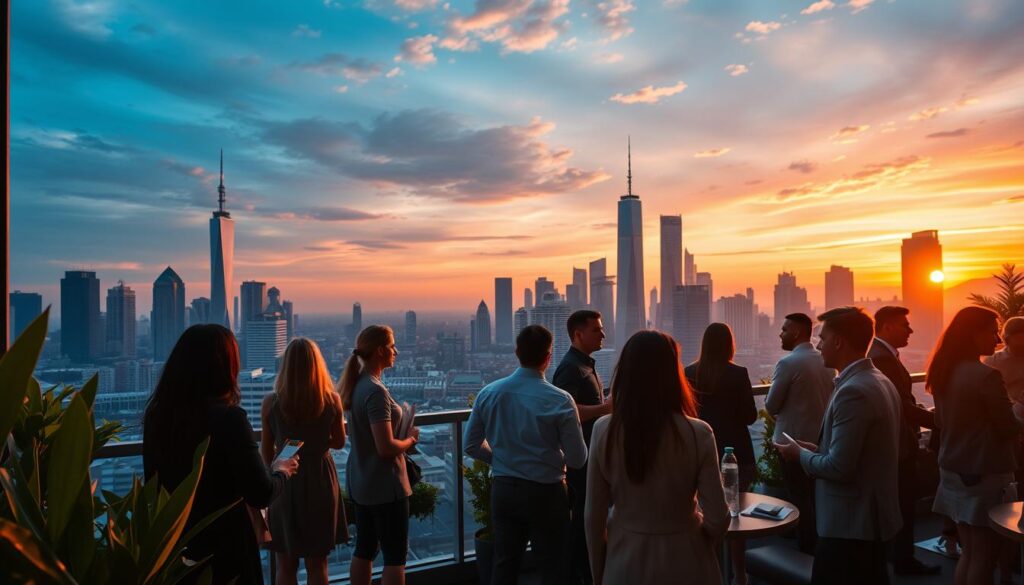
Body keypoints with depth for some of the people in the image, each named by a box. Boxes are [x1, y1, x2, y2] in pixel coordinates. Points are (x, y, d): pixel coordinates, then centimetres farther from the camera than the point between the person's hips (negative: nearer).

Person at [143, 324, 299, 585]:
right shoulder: (228, 418, -22)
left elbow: (153, 484, 10)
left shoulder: (156, 413, -5)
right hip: (224, 547, -5)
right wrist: (282, 471, 1)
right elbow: (261, 494, -19)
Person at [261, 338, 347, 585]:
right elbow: (338, 443, 3)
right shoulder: (332, 400, -10)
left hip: (285, 482, 0)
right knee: (317, 565, 15)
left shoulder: (271, 402, -11)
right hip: (319, 482, 0)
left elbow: (266, 451, -2)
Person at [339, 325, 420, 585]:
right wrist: (411, 439, -9)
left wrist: (402, 436, 9)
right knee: (395, 555, 2)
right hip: (384, 485, -9)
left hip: (360, 481, 9)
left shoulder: (356, 384, 4)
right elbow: (386, 447, -27)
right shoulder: (376, 391, -23)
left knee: (365, 548, 18)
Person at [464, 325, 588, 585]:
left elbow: (472, 446, 3)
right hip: (545, 493, -4)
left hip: (503, 489, 4)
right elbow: (578, 460, -13)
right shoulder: (560, 400, -17)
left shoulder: (488, 393, -5)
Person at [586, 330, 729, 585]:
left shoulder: (604, 431, -12)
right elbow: (717, 519, -12)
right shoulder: (697, 433, -17)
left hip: (625, 561, 1)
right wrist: (696, 538, 10)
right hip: (682, 560, -1)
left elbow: (594, 516, -6)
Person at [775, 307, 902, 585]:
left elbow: (839, 467, -25)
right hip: (870, 518, 10)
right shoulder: (879, 381, 8)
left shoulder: (853, 391, -24)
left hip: (848, 524, -10)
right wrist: (817, 450, 8)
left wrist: (801, 454, -8)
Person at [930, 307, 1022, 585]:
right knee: (984, 555, 5)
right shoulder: (987, 375, -19)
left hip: (954, 471, 7)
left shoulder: (944, 372, 4)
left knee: (969, 552, 17)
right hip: (985, 474, -7)